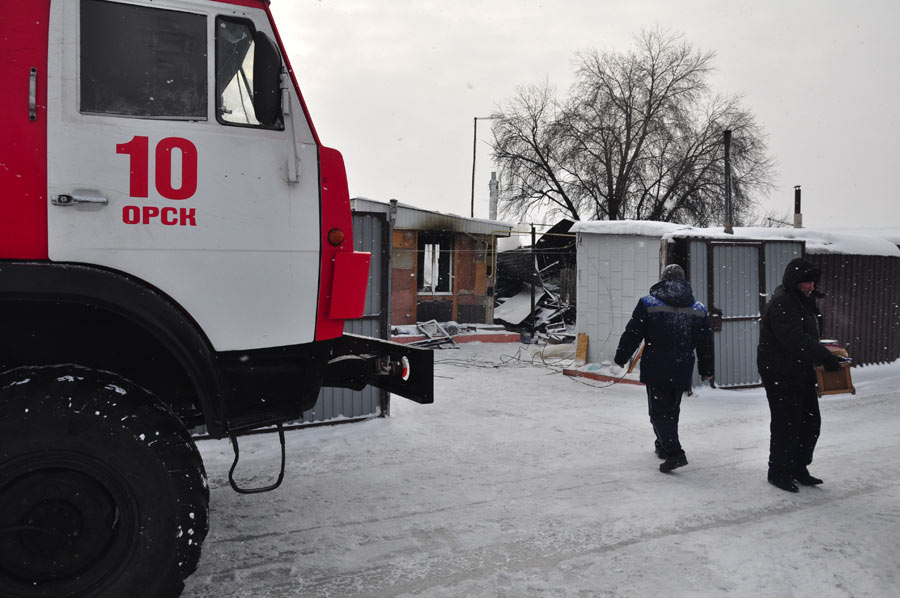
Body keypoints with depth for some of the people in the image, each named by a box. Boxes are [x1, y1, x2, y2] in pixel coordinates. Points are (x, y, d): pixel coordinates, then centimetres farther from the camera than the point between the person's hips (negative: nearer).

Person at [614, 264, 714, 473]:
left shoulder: (647, 304, -7)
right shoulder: (699, 309, 6)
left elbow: (632, 335, -5)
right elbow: (706, 344, 12)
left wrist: (621, 358, 8)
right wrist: (706, 370, 24)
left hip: (656, 370, -4)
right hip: (682, 371, 4)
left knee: (659, 411, 2)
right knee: (672, 409, 21)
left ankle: (674, 453, -13)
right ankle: (664, 445, 35)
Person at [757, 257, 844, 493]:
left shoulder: (805, 301, 14)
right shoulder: (781, 304, -19)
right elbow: (796, 340, -28)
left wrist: (825, 357, 9)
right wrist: (826, 357, -29)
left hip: (802, 374, 10)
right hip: (781, 376, -10)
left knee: (811, 421, 15)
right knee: (786, 425, -2)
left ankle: (798, 469, 29)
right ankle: (779, 473, 13)